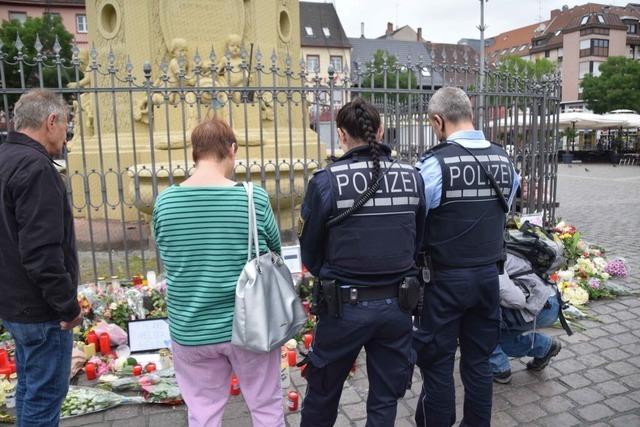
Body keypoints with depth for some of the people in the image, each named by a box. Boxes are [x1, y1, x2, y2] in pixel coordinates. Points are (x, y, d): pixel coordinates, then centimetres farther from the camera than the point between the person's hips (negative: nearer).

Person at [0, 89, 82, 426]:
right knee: (44, 396, 4)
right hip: (40, 309, -10)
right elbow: (42, 252, -27)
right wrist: (67, 305, -17)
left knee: (29, 386, 22)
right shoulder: (35, 167, -21)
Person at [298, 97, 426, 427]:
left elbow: (310, 253, -5)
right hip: (397, 304, 3)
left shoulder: (326, 181, -14)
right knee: (385, 399, 20)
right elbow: (418, 242, 5)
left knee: (322, 395, 21)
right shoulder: (412, 178, -3)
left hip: (345, 306, -3)